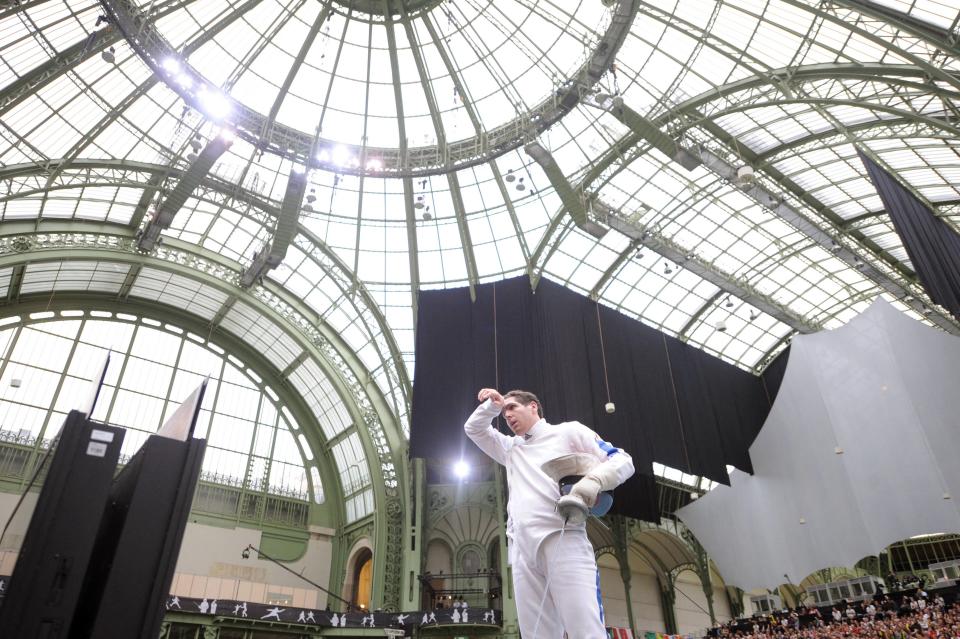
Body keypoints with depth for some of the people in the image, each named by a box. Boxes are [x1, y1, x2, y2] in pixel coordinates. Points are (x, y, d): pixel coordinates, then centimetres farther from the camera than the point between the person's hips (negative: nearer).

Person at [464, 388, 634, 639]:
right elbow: (473, 429, 40)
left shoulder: (568, 431, 15)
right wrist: (492, 405, 22)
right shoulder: (511, 448, 31)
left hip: (563, 540, -5)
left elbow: (623, 461, 8)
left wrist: (594, 479, -13)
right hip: (523, 550, 5)